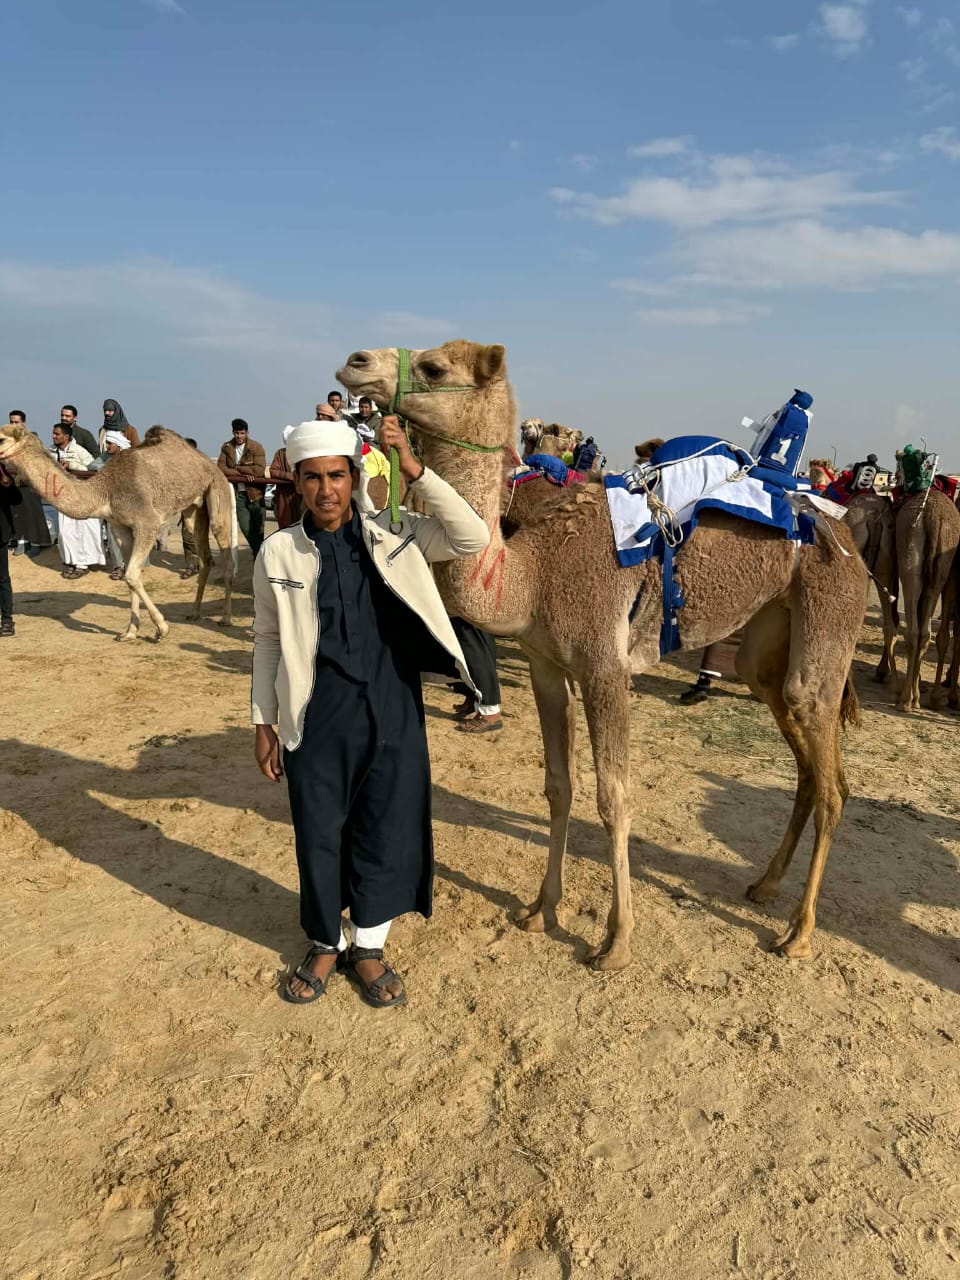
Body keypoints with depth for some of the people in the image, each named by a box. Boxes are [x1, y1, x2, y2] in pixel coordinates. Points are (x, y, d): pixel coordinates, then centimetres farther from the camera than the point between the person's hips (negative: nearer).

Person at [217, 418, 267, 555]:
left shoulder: (256, 447, -5)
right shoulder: (227, 447, 6)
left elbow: (259, 470, -17)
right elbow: (220, 468, -4)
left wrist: (236, 468, -11)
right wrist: (243, 474, -14)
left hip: (255, 493, -3)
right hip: (237, 494, 4)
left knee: (258, 529, 1)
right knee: (246, 529, 5)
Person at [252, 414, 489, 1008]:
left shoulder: (395, 533, -2)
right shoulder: (278, 552, -2)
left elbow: (473, 538, -12)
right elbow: (269, 640, 5)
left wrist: (415, 471, -18)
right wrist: (264, 722, 6)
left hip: (392, 714, 1)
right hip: (316, 719, 0)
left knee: (387, 829, 10)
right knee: (319, 835, 12)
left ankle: (369, 948, 33)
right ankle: (326, 945, 36)